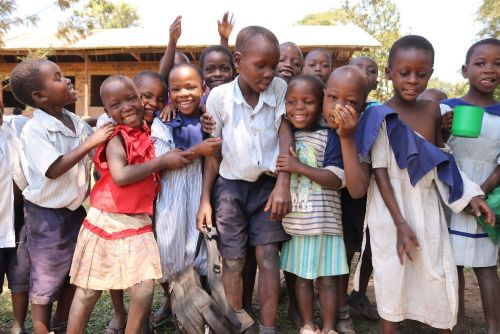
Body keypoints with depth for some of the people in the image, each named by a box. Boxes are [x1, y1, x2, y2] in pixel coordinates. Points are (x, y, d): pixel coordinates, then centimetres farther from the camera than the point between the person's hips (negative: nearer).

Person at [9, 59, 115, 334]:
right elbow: (54, 170, -29)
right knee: (46, 280, 9)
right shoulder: (33, 130, -19)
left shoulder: (77, 123, 0)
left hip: (75, 209, 7)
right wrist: (90, 142, -29)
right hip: (46, 215, -7)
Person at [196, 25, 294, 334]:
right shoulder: (219, 96, -9)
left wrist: (283, 184, -23)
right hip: (230, 186, -1)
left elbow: (285, 135, -11)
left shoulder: (280, 88, -5)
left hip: (268, 185, 1)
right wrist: (205, 198, -5)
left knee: (268, 256, 1)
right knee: (233, 260, 6)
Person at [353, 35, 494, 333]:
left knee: (442, 278, 12)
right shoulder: (381, 116, -12)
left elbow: (442, 158, 14)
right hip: (392, 210, -4)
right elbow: (379, 172, -13)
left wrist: (470, 194, 4)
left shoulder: (432, 110, 2)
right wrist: (400, 222, -17)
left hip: (428, 207, 5)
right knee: (393, 277, 8)